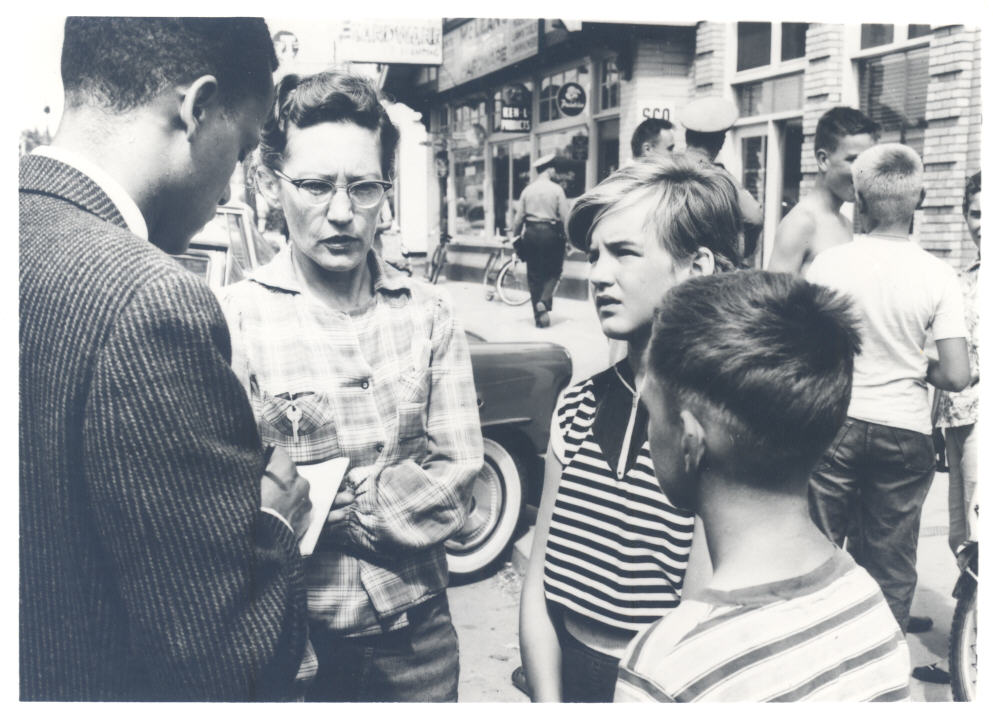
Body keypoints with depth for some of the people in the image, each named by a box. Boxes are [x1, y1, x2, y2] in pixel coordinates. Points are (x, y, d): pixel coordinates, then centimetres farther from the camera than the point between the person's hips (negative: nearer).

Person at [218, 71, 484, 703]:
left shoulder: (429, 313, -2)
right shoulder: (232, 319, -14)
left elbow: (455, 478, -7)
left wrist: (321, 504, -17)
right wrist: (392, 497, -20)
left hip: (418, 626, 4)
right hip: (295, 634, -3)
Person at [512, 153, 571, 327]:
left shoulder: (527, 190, 5)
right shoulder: (556, 189, -5)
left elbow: (519, 217, 6)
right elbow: (565, 217, -7)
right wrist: (568, 238, 2)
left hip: (531, 234, 3)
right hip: (551, 233, -3)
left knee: (534, 275, 9)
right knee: (553, 272, 11)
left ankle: (538, 316, 12)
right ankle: (544, 301, -12)